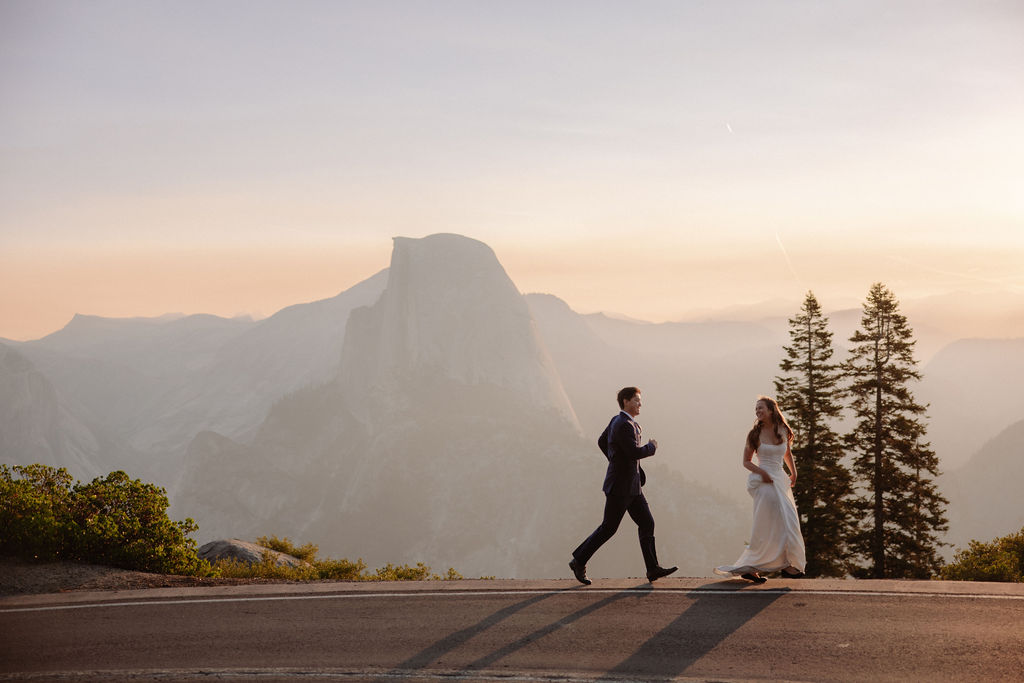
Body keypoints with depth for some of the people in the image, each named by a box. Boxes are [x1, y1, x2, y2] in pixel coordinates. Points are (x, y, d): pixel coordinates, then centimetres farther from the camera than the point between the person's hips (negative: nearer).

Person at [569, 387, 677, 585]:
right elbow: (635, 452, -27)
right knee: (608, 528, -1)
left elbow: (601, 442, 23)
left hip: (632, 486, 10)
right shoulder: (624, 425, -20)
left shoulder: (617, 421, 10)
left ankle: (653, 569, 6)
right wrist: (651, 447, -8)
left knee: (646, 522, 5)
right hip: (620, 486, -10)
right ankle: (579, 561, 11)